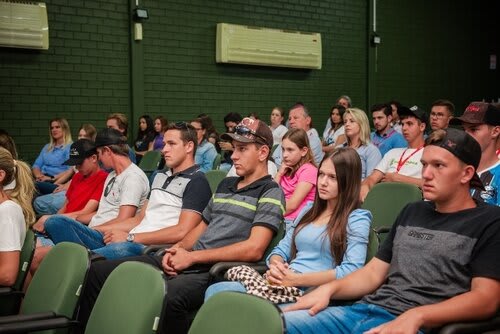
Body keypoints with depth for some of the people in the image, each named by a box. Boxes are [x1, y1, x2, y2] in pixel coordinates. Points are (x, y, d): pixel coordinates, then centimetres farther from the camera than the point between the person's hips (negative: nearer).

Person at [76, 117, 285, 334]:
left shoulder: (270, 192, -3)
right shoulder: (225, 185, 22)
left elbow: (254, 249, -15)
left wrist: (192, 256, -13)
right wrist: (178, 249, 2)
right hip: (187, 262, 8)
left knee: (166, 298, -41)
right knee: (97, 272, 0)